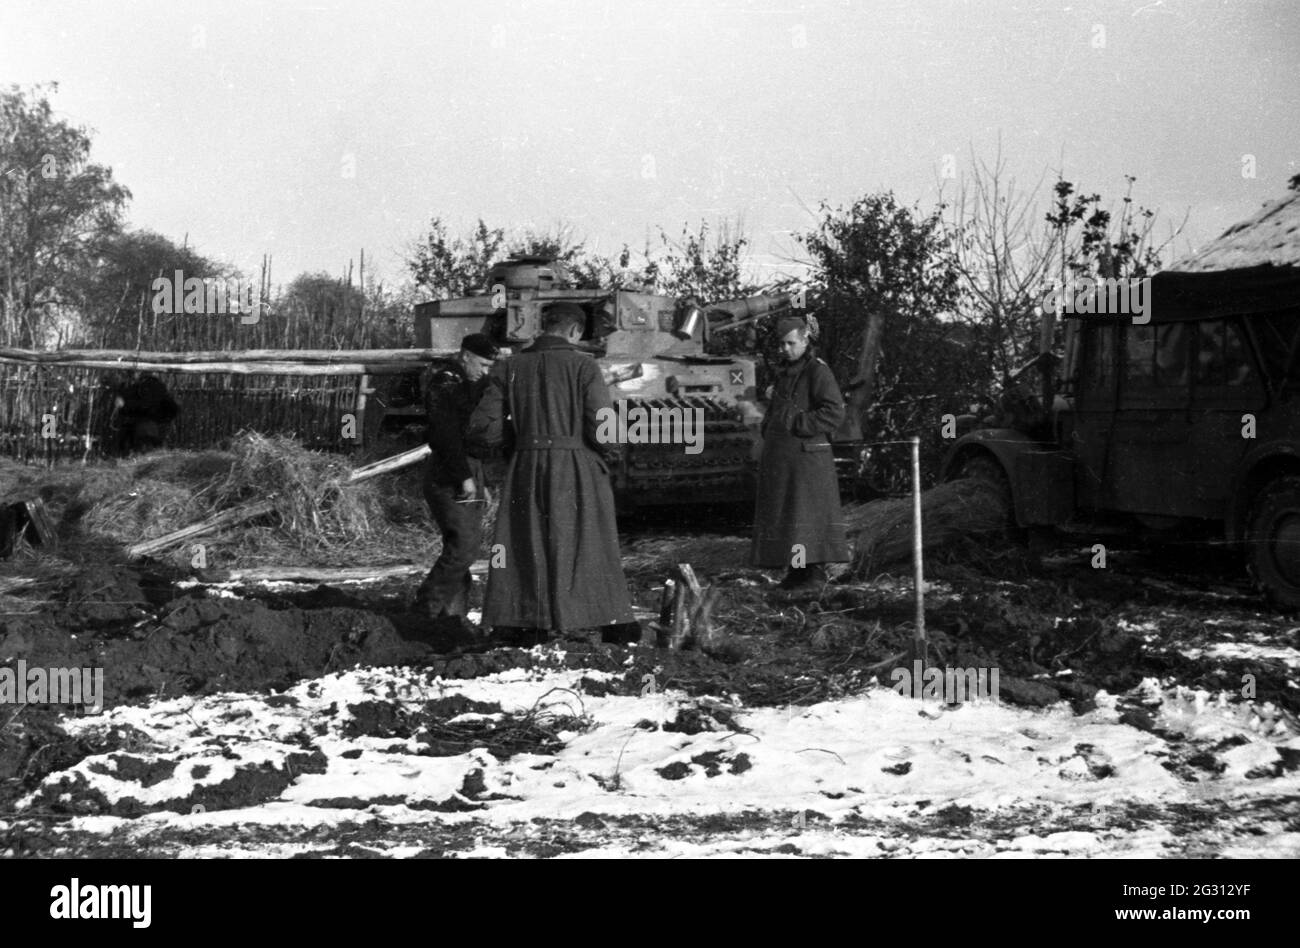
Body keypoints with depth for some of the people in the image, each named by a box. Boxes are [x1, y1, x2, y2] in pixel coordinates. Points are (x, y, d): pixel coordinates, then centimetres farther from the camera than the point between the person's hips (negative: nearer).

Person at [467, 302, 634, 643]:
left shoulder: (510, 368, 2)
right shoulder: (582, 365, -8)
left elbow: (482, 427, -3)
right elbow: (603, 426, -15)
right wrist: (607, 451, 7)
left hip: (526, 468, 3)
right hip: (577, 469, -3)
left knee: (529, 545, 13)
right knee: (577, 545, 10)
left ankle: (532, 623, 12)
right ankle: (579, 622, 10)